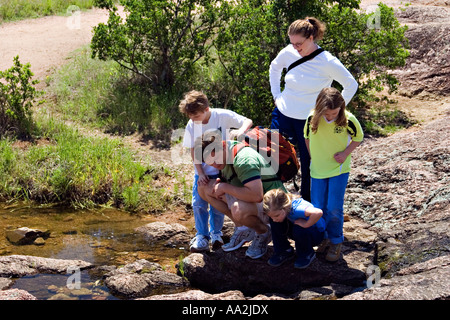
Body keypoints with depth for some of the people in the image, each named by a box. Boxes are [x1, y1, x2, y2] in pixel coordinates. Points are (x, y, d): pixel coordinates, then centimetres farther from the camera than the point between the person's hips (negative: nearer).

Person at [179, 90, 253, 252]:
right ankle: (202, 236, 13)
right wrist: (200, 173, -9)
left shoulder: (222, 116, -17)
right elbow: (193, 151, -4)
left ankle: (216, 233, 24)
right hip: (202, 171, 2)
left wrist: (240, 131, -38)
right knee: (198, 204, -2)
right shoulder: (191, 126, -11)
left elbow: (248, 121, -15)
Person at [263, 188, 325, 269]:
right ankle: (284, 251, 3)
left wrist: (306, 224, -41)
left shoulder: (296, 208, -41)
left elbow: (318, 213, -57)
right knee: (276, 224, -15)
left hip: (317, 233, -6)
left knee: (299, 230, -37)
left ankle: (307, 254, -6)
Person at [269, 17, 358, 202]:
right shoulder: (288, 53, -4)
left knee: (308, 165, 3)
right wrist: (276, 95, 12)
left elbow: (351, 85, -5)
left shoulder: (327, 62, -16)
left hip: (309, 121, -4)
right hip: (283, 116, 4)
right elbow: (274, 68, 19)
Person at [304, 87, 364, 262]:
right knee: (317, 208, 6)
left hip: (339, 169, -2)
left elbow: (358, 138, 1)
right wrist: (314, 156, 2)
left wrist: (345, 153, -12)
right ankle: (323, 238, 30)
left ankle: (336, 242, 15)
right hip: (317, 169, 2)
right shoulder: (312, 118, -15)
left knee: (334, 209, -6)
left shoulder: (348, 120, -18)